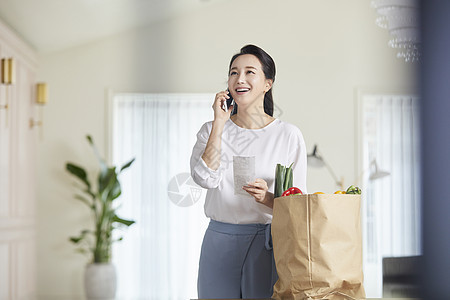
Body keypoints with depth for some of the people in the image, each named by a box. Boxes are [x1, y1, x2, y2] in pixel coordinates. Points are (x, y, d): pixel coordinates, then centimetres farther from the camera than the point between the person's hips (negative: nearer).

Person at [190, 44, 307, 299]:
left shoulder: (289, 135, 0)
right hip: (220, 241, 2)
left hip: (268, 243, -1)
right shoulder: (212, 130, 7)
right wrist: (219, 123, -8)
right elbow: (205, 178, -11)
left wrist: (268, 198, -19)